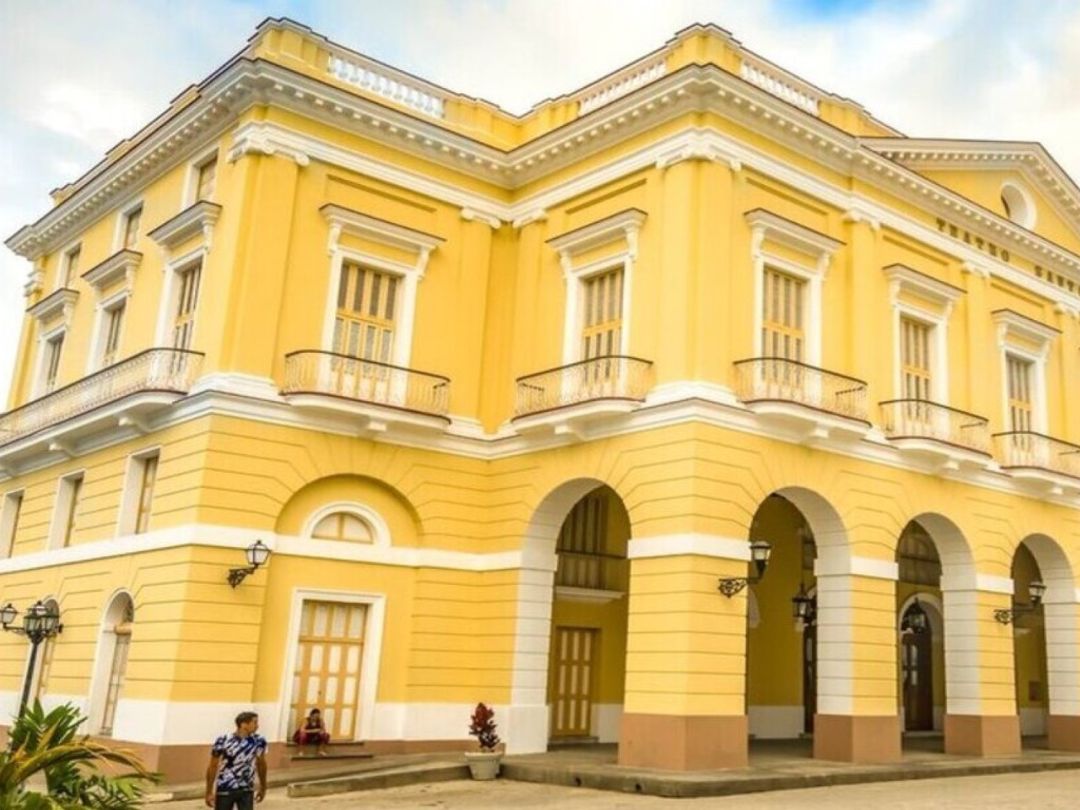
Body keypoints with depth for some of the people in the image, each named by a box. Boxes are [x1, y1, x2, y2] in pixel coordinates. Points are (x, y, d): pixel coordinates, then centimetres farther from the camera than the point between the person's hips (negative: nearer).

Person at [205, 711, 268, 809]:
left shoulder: (258, 741, -8)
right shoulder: (223, 741, -18)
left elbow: (261, 764, 8)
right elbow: (212, 767, -9)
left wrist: (263, 787, 16)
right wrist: (209, 792, -6)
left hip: (246, 790, 2)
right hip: (225, 790, -2)